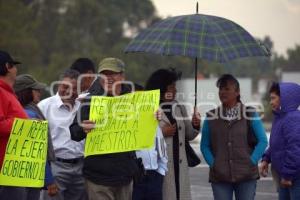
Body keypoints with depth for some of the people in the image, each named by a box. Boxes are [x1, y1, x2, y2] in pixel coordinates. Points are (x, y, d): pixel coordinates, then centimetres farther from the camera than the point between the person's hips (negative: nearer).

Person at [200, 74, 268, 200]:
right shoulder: (211, 116, 8)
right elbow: (204, 145, 10)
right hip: (220, 177, 1)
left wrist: (252, 161, -7)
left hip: (246, 175, -1)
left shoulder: (249, 114, 3)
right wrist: (212, 163, -3)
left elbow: (262, 141, 2)